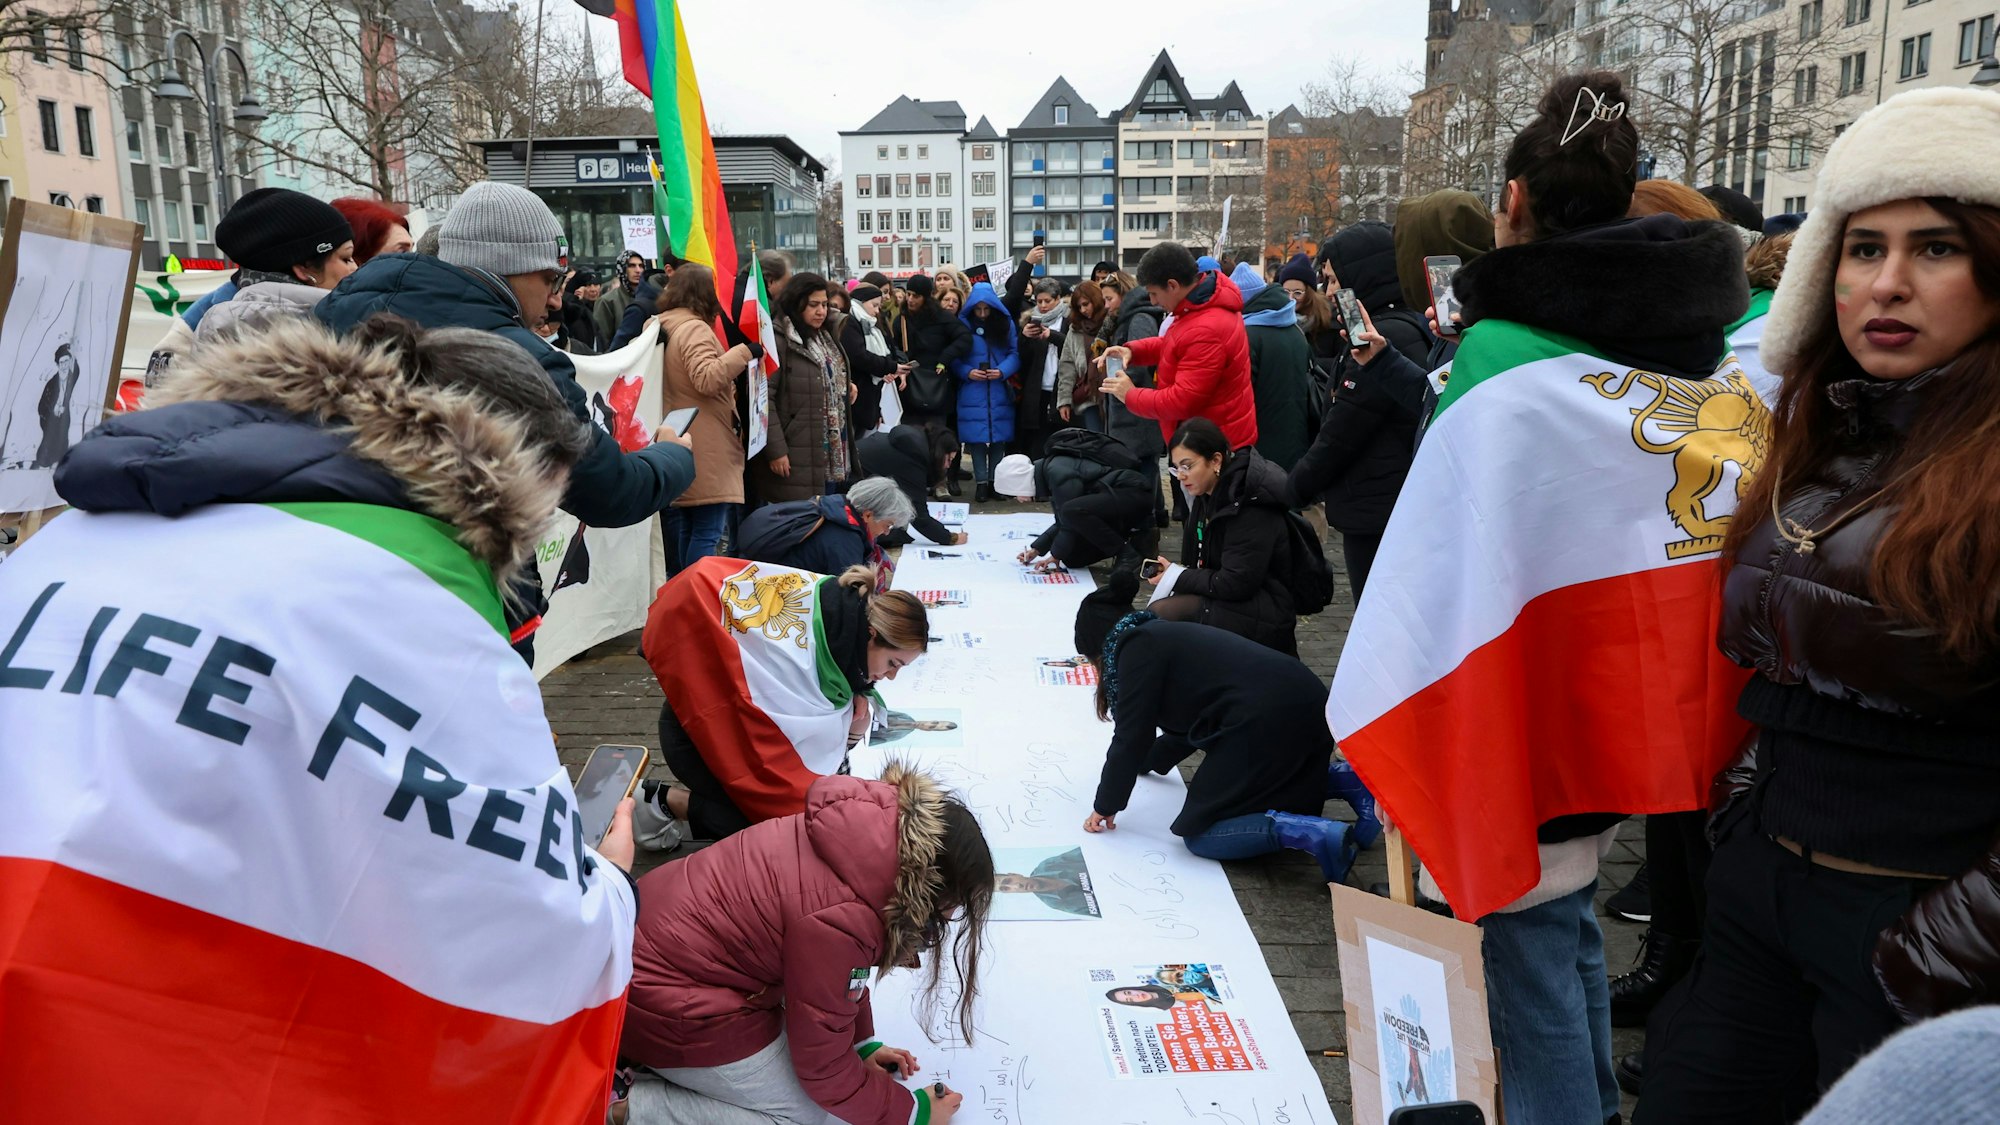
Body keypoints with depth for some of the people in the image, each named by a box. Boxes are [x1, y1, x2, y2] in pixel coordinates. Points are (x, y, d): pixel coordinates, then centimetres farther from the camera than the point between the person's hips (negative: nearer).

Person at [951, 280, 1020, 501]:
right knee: (977, 437, -4)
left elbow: (1015, 353, 1)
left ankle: (995, 480, 11)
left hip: (999, 391, 1)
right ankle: (981, 481, 2)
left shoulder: (1006, 324, 4)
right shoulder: (962, 324, 1)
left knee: (999, 436, 3)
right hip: (973, 392, -1)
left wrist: (1002, 371, -16)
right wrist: (967, 372, -15)